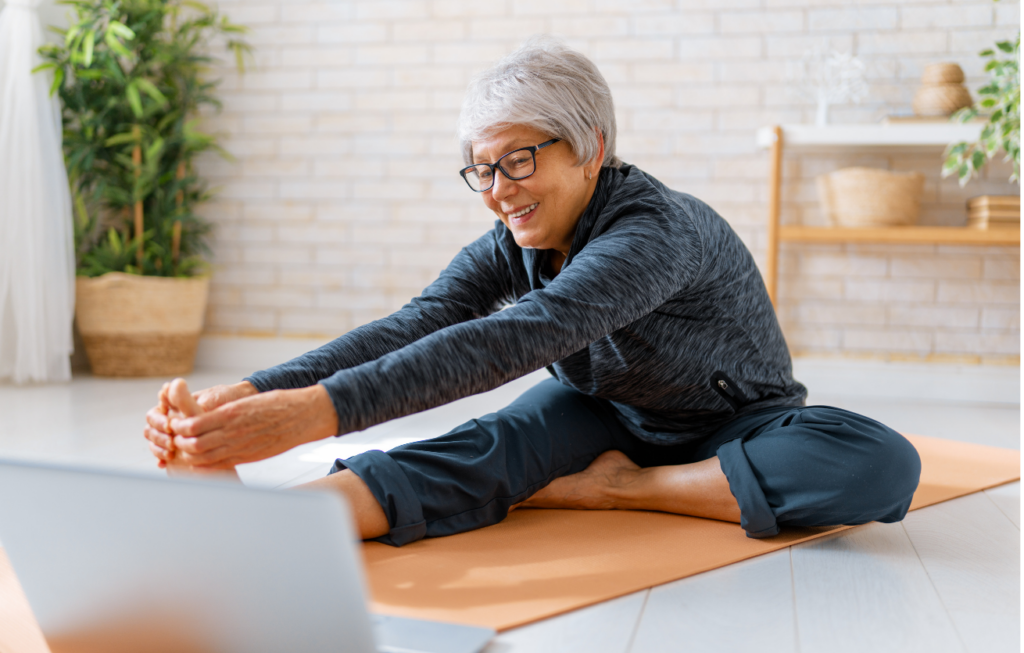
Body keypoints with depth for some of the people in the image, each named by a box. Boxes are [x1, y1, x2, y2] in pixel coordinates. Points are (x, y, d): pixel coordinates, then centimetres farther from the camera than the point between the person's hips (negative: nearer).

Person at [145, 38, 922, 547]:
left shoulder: (655, 230, -33)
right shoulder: (511, 247, -11)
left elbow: (514, 340, -48)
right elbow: (406, 329, -28)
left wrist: (319, 410, -60)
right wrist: (244, 396, -45)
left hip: (733, 431, -3)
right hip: (607, 415, 3)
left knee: (883, 465, -34)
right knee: (501, 443, -31)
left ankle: (617, 488, -28)